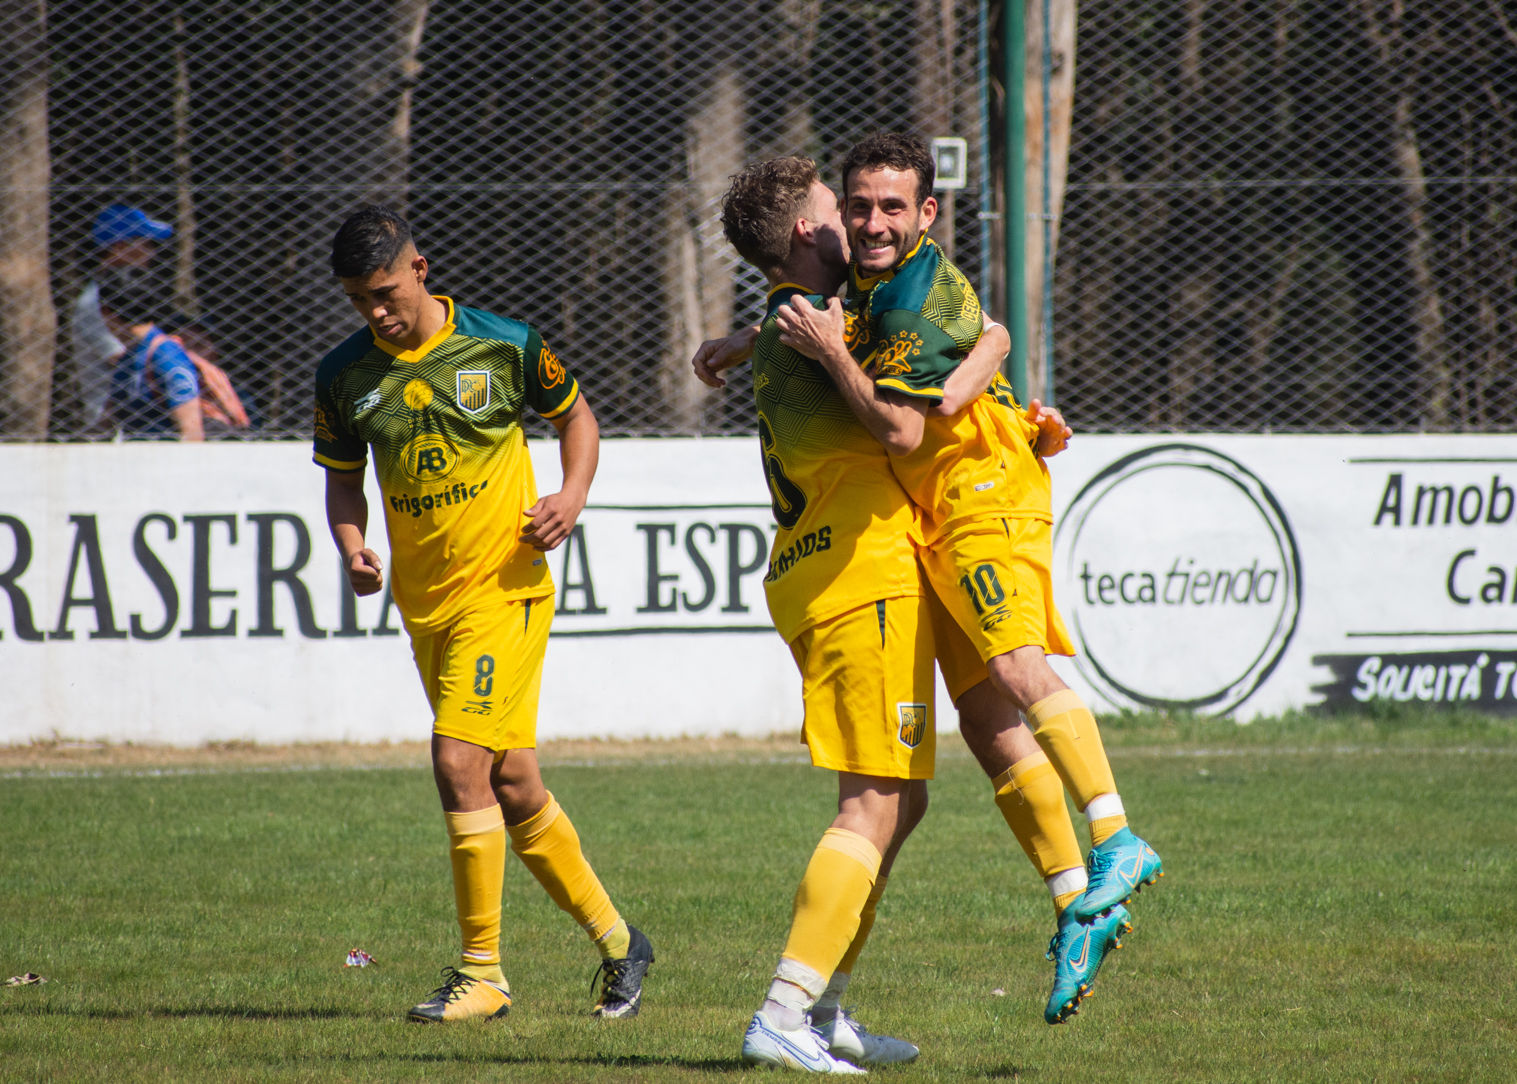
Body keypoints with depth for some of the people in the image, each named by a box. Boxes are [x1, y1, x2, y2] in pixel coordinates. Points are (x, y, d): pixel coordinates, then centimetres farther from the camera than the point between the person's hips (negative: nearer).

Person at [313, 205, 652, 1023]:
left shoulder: (504, 345, -7)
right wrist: (351, 548, -6)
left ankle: (481, 972, -9)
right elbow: (343, 480, 14)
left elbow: (574, 412, 10)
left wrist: (573, 495, -7)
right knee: (511, 785, 10)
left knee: (461, 763, -17)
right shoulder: (344, 375, 3)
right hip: (423, 601, 5)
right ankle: (615, 940, 25)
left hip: (503, 588, -5)